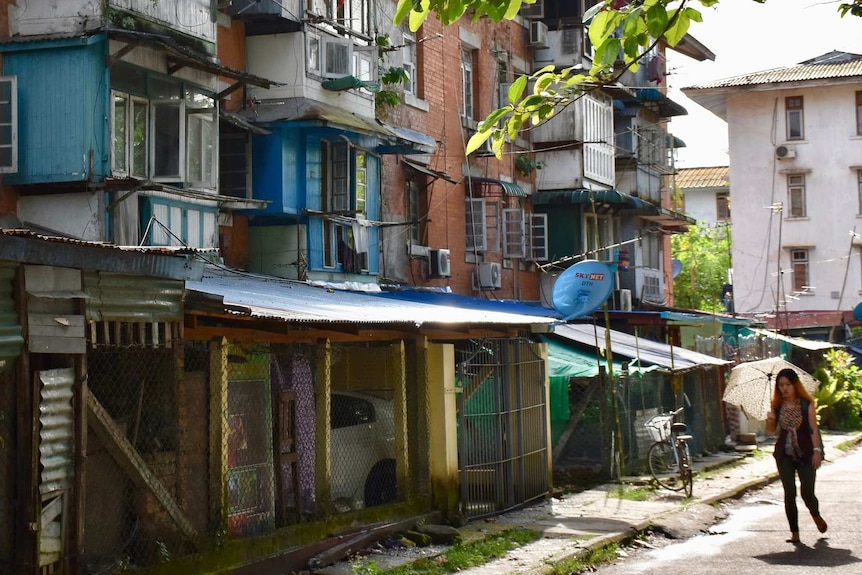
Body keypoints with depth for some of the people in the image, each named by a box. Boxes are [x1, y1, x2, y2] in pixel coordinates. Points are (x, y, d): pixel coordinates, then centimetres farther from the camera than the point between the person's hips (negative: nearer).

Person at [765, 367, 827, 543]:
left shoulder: (806, 404, -5)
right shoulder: (778, 406, 4)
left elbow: (813, 429, -6)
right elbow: (771, 431, 11)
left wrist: (817, 450, -16)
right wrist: (770, 420, -9)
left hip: (805, 453, -3)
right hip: (785, 455, 3)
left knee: (807, 492, -4)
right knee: (789, 494, 0)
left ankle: (816, 515, 30)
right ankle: (794, 533, 6)